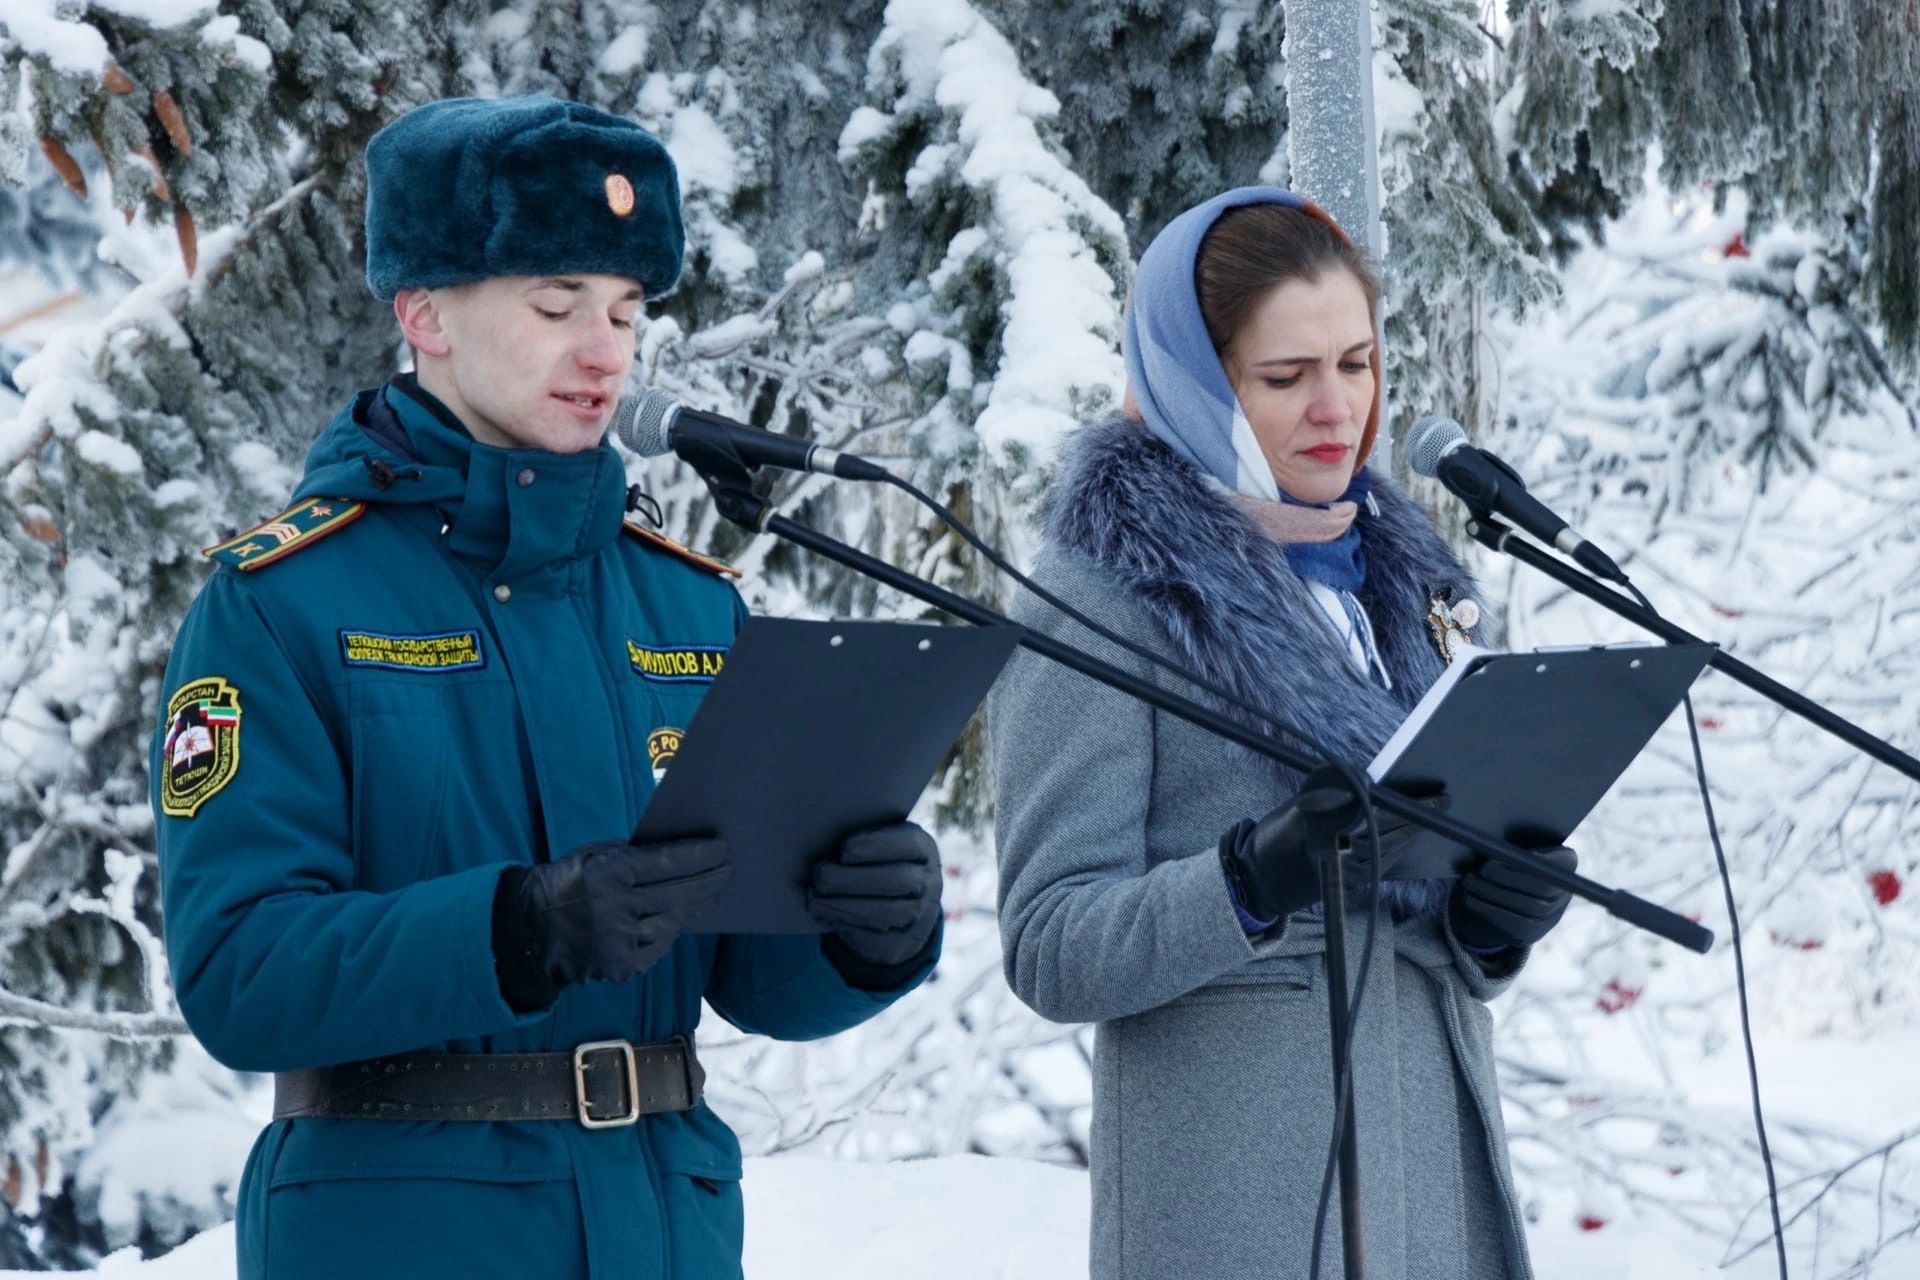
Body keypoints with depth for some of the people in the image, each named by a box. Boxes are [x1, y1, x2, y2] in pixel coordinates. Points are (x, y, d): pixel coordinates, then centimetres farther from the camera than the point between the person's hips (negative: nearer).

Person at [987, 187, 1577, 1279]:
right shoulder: (1100, 603, -4)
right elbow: (1050, 952, -10)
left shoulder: (1400, 574, 15)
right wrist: (1257, 877, -25)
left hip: (1444, 1176, 6)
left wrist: (1495, 922, -1)